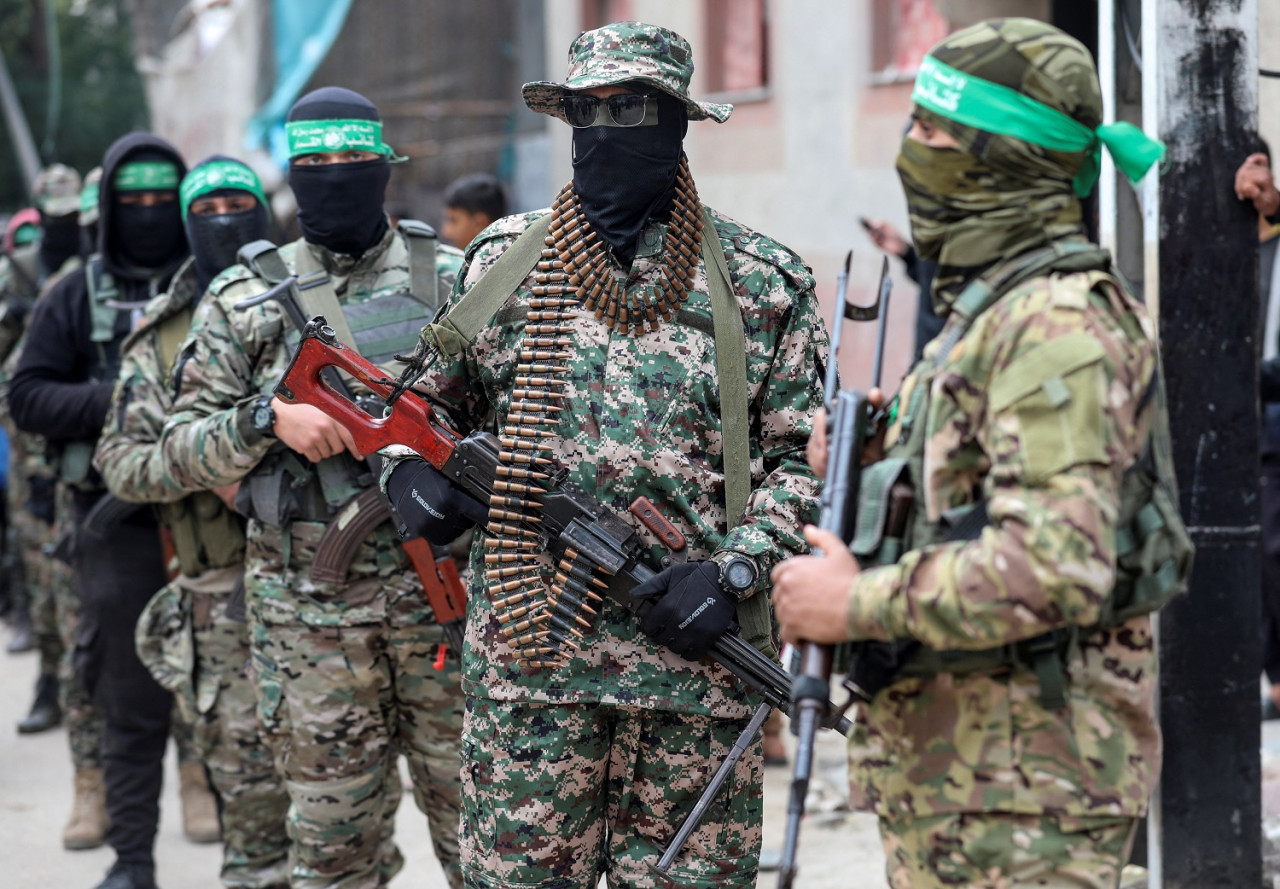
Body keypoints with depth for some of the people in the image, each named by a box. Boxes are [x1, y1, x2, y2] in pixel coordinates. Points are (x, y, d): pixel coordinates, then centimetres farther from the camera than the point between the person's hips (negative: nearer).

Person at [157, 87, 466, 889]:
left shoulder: (453, 278, 7)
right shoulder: (245, 299, 6)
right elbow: (184, 450, 4)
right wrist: (270, 420, -14)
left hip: (445, 592, 0)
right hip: (310, 607, 0)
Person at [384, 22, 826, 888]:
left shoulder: (762, 281, 3)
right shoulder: (505, 261, 9)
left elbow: (807, 456, 3)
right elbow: (434, 397, 21)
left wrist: (736, 568, -11)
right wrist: (409, 466, -1)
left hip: (697, 648, -1)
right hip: (527, 650, 1)